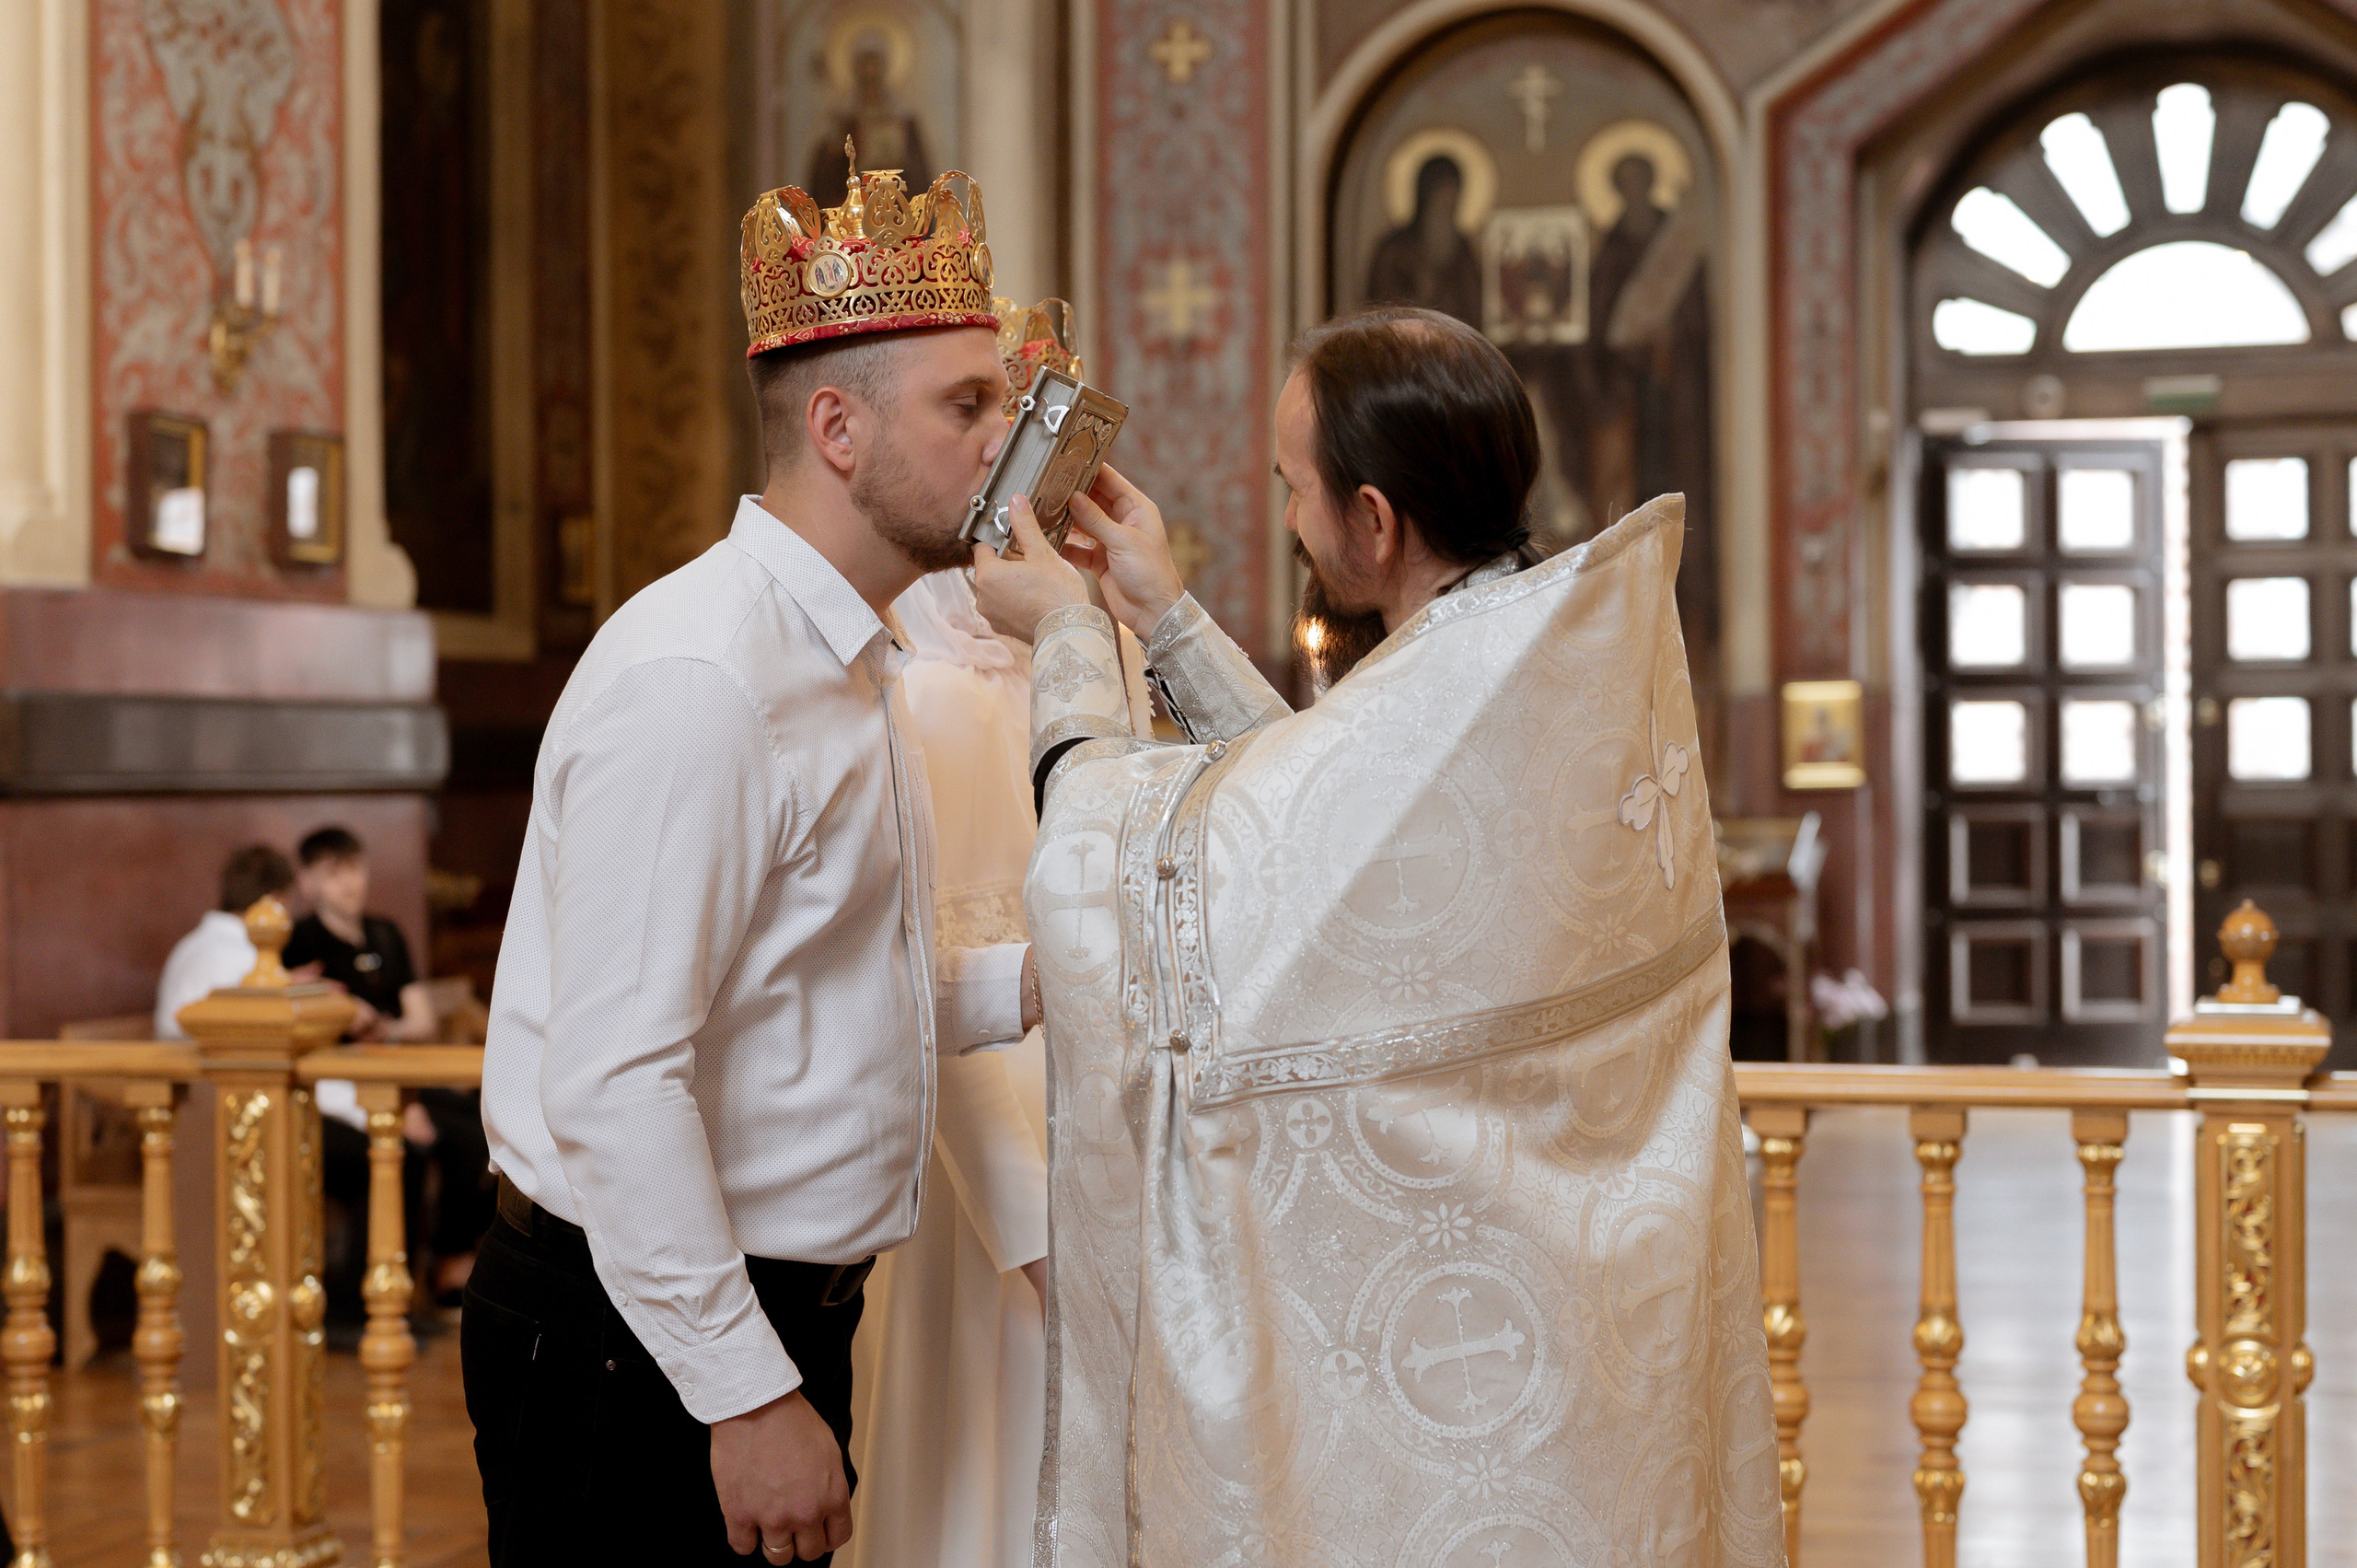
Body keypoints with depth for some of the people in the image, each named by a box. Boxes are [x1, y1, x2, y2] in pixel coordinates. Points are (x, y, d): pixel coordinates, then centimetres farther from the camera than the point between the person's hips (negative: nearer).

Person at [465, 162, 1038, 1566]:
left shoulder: (856, 665, 12)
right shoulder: (698, 682, -20)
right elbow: (612, 1082, -25)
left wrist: (1025, 984, 6)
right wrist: (748, 1395, -24)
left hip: (778, 1323, 9)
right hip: (646, 1353, -9)